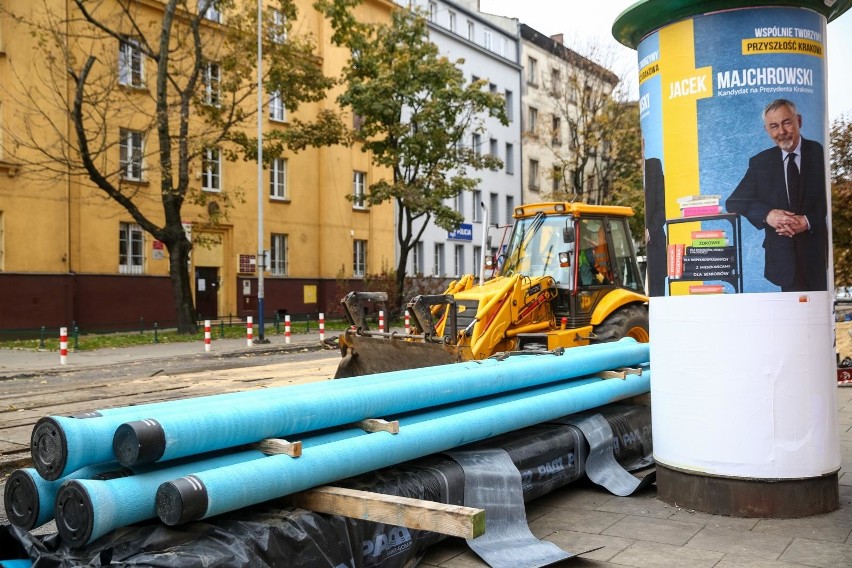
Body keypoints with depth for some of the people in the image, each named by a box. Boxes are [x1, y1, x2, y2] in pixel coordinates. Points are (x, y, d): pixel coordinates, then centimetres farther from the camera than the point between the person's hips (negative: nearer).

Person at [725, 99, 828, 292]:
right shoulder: (760, 163, 6)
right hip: (783, 258, 1)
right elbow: (733, 203, 1)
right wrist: (767, 214, -16)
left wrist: (809, 221, -18)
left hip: (820, 254, -1)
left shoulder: (821, 154, 0)